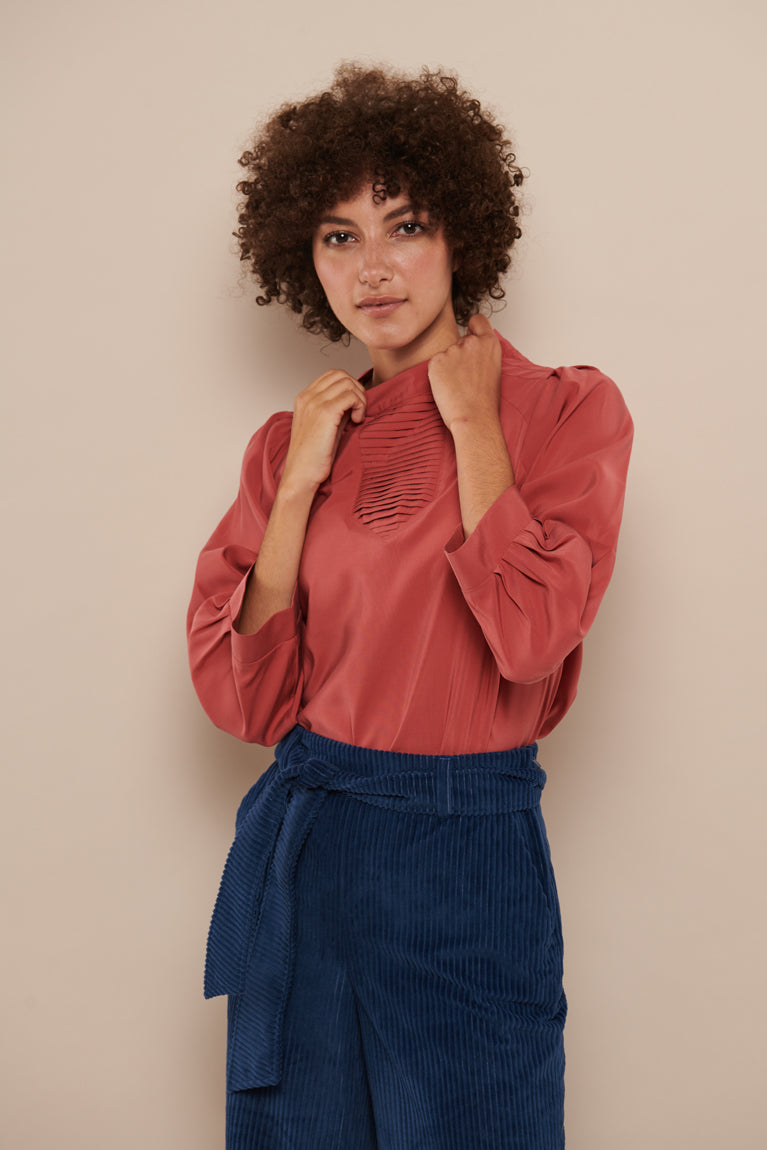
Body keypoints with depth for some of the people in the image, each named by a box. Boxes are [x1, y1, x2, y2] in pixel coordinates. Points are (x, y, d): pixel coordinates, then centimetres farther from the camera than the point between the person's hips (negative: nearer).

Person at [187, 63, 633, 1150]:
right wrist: (300, 481, -8)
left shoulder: (567, 408, -5)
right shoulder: (293, 442, 5)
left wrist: (470, 420, -13)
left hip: (469, 853, -3)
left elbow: (531, 634, -21)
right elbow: (244, 699, -2)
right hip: (301, 845, 3)